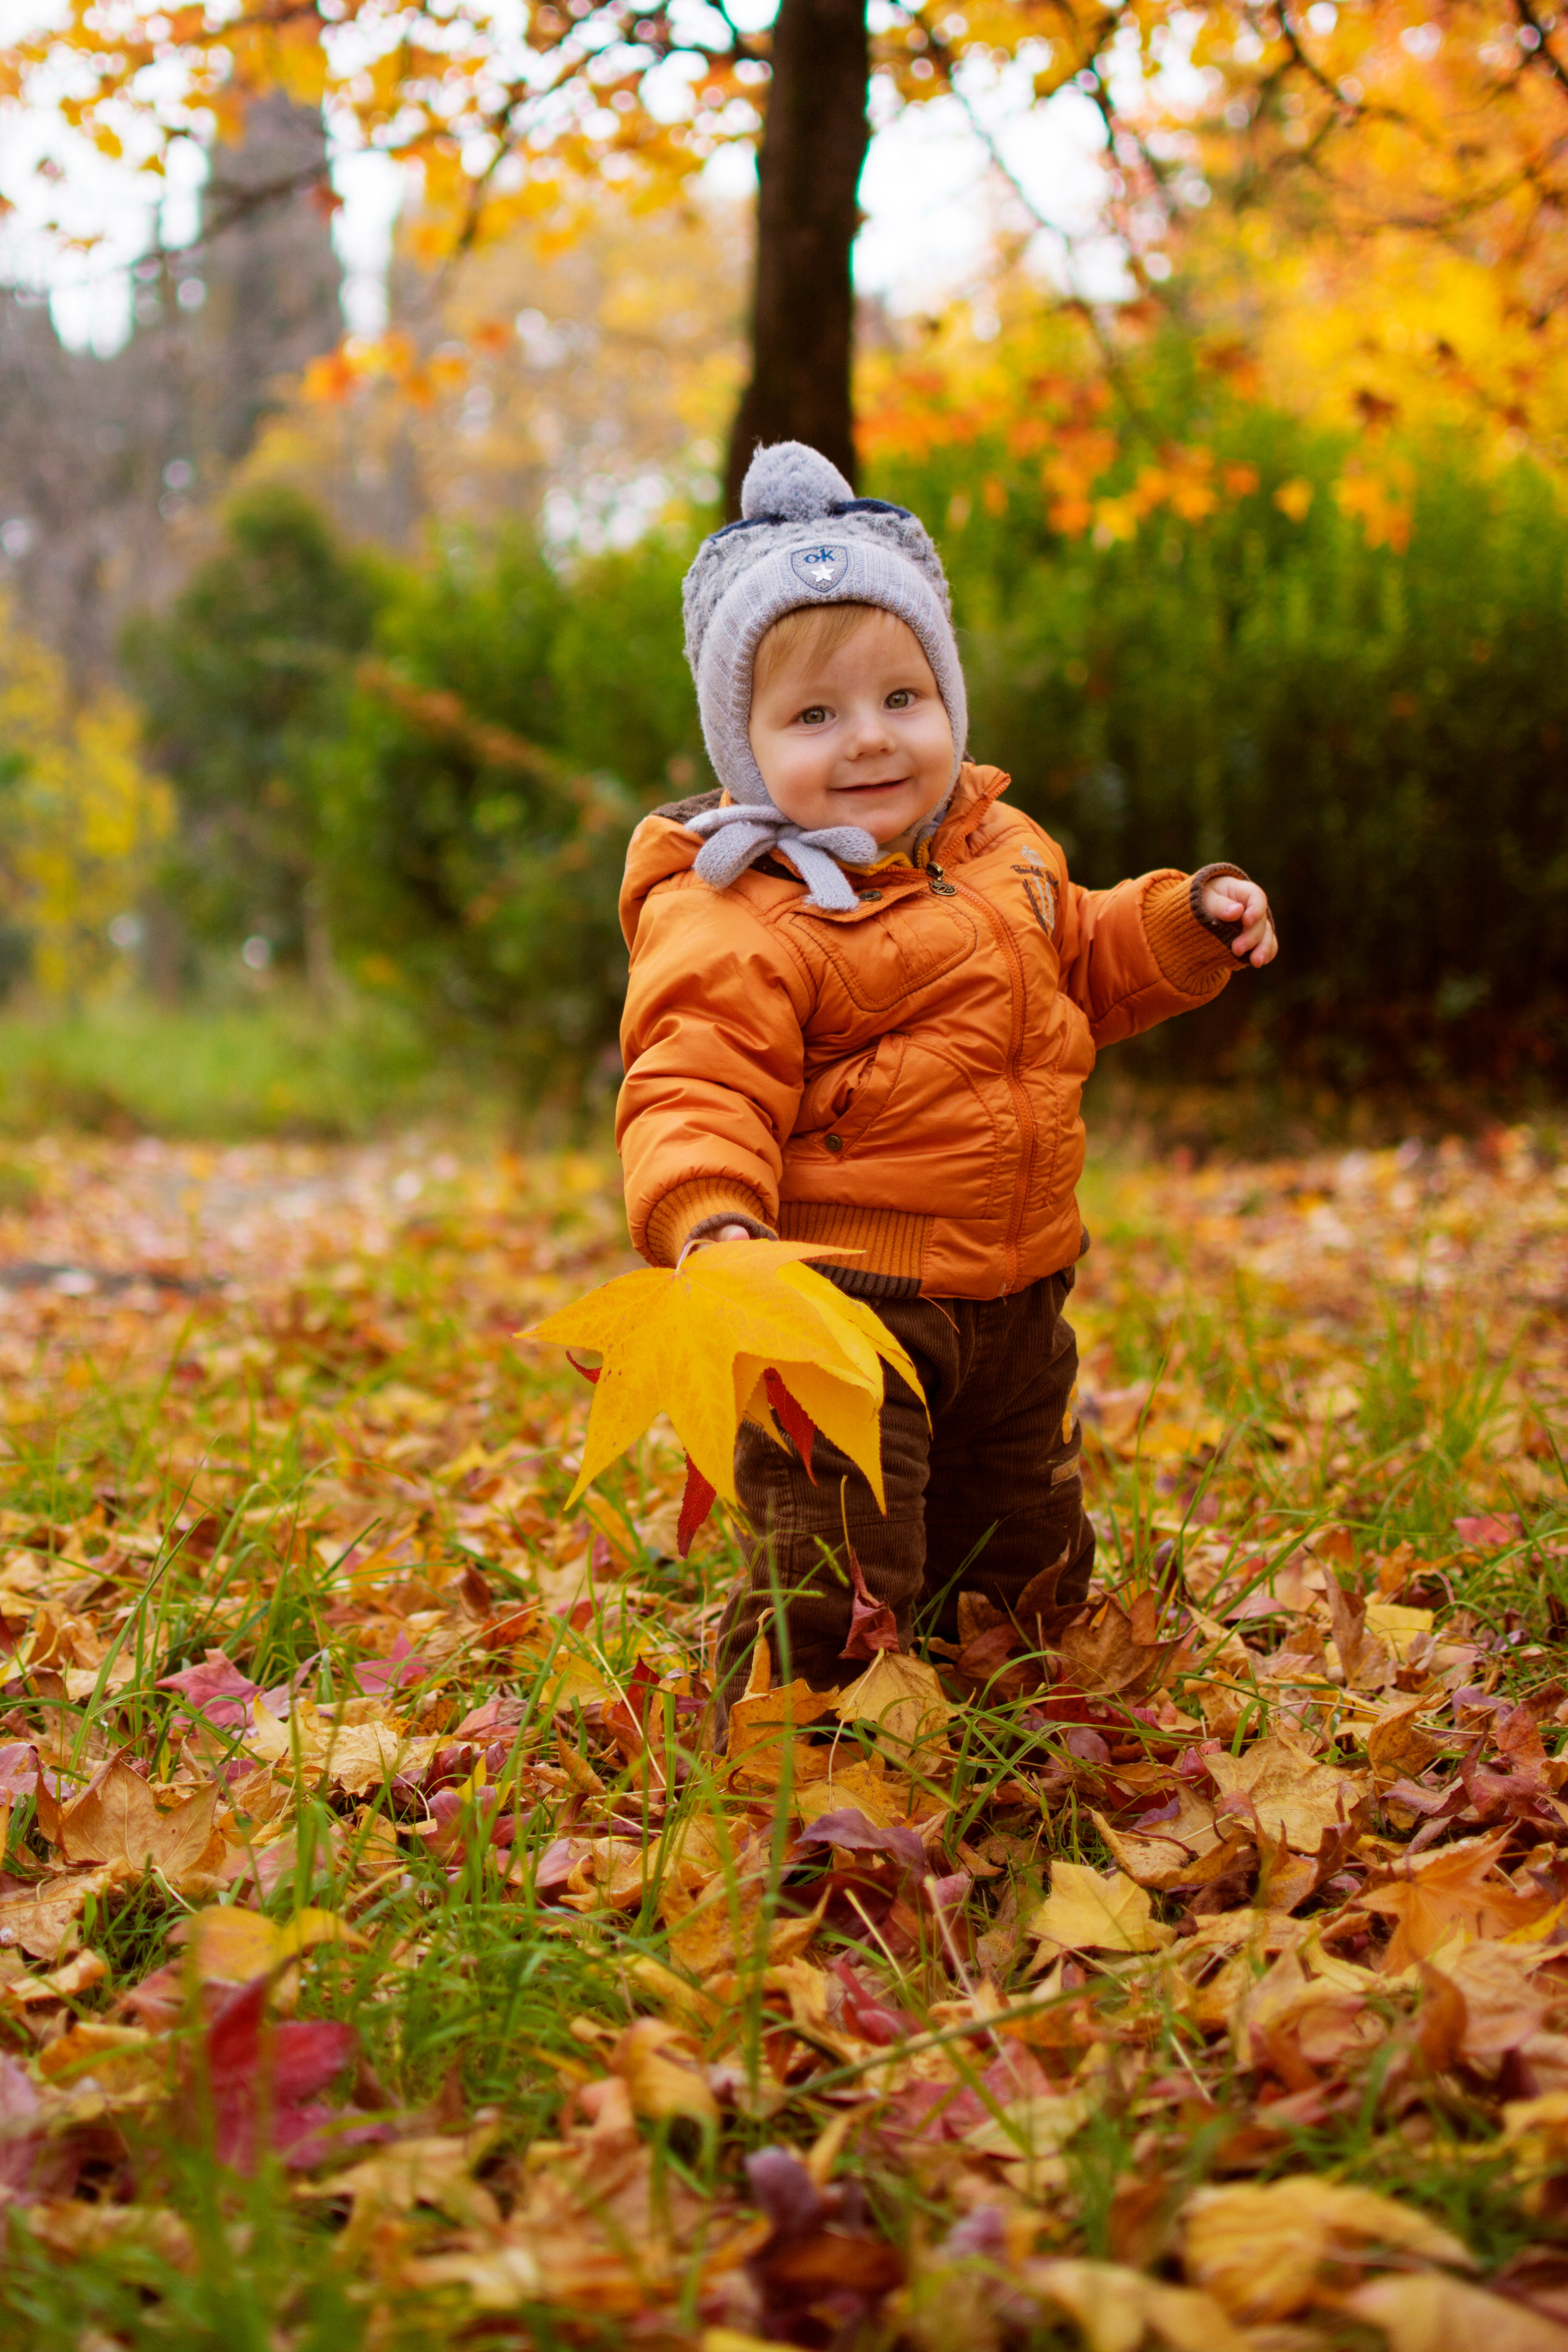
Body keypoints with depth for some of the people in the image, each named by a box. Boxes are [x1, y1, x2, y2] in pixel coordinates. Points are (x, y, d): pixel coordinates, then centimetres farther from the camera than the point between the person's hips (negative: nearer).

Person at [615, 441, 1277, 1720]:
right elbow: (696, 1090, -26)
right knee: (832, 1589, -11)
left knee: (1027, 1566, 23)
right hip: (838, 1300, -8)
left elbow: (1080, 967, 25)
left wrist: (1185, 921, 10)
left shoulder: (1000, 847, 8)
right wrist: (708, 1216, -44)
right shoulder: (737, 924, -19)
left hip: (1015, 1295, 8)